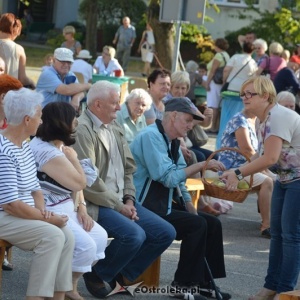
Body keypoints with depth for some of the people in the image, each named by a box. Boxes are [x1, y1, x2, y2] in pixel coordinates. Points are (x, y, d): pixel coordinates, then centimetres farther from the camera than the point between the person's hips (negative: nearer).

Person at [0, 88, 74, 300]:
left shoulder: (25, 145, 10)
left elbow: (35, 188, 15)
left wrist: (42, 210, -6)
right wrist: (47, 218, -17)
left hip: (22, 215, 9)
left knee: (67, 235, -9)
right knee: (52, 236, -24)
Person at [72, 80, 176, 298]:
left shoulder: (115, 128, 13)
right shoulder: (82, 130, -14)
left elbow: (128, 168, 17)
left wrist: (129, 199, 1)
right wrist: (119, 206, -14)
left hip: (120, 201, 9)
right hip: (96, 205, -9)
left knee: (166, 233, 0)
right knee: (135, 235, -29)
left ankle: (122, 274, 12)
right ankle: (97, 275, -4)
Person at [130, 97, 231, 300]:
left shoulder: (173, 142, 12)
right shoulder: (151, 137, -17)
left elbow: (179, 181, 15)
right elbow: (168, 178, -25)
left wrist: (191, 209, 3)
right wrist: (201, 166, -21)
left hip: (166, 206, 10)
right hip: (147, 209, -10)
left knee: (213, 224, 3)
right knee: (197, 225, -22)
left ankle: (203, 282, 7)